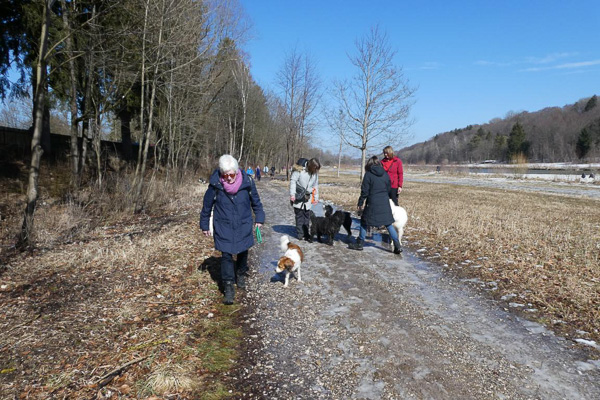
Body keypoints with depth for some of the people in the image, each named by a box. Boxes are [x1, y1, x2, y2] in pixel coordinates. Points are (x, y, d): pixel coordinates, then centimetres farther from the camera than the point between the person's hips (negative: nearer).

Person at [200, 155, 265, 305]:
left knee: (243, 252, 16)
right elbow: (207, 206, -2)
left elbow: (256, 201, 2)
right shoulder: (215, 184, -17)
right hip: (223, 227, -1)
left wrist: (259, 218, 7)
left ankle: (241, 275, 43)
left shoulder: (247, 182, -15)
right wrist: (204, 225, 6)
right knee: (226, 255, -2)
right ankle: (228, 288, 9)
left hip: (243, 226, 2)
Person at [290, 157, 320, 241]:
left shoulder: (315, 173, 4)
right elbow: (293, 181, -11)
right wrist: (292, 194, -15)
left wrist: (316, 197, 14)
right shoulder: (299, 170, -14)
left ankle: (306, 234, 15)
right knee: (299, 216, -1)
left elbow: (315, 185, 14)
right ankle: (300, 235, 7)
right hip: (298, 197, -5)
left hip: (307, 198, 5)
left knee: (307, 216, 7)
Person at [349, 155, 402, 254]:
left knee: (364, 222, 11)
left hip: (372, 203, -4)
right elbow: (390, 190, 14)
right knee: (388, 224, 10)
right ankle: (397, 246, 7)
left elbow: (364, 191, -7)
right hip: (385, 203, 4)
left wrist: (360, 203, 1)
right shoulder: (385, 174, 7)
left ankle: (360, 244, 16)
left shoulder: (368, 174, -6)